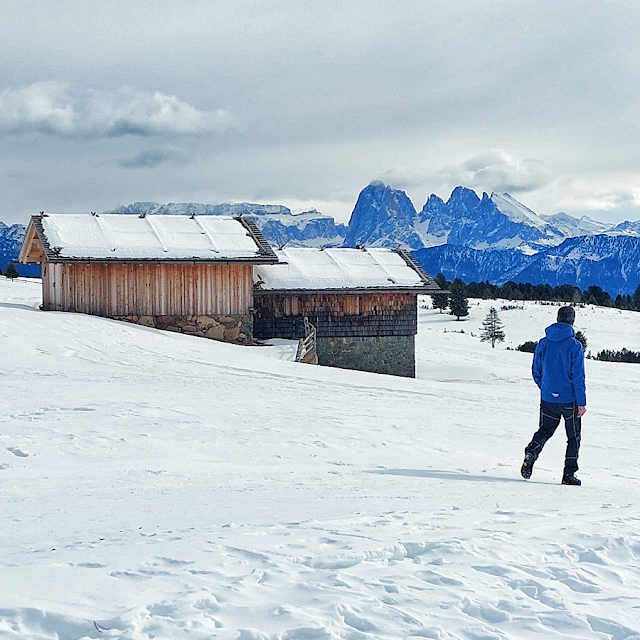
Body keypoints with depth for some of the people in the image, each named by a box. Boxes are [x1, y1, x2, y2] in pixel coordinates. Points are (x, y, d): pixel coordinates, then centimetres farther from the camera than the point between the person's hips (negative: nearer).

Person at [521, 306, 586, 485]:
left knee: (545, 430, 19)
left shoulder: (543, 343, 1)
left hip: (548, 398, 3)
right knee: (573, 436, 11)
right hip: (570, 400, -3)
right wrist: (582, 402, -10)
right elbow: (578, 376, -14)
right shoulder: (574, 346, -12)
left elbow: (536, 371, 7)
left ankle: (532, 451, -9)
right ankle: (569, 473, 7)